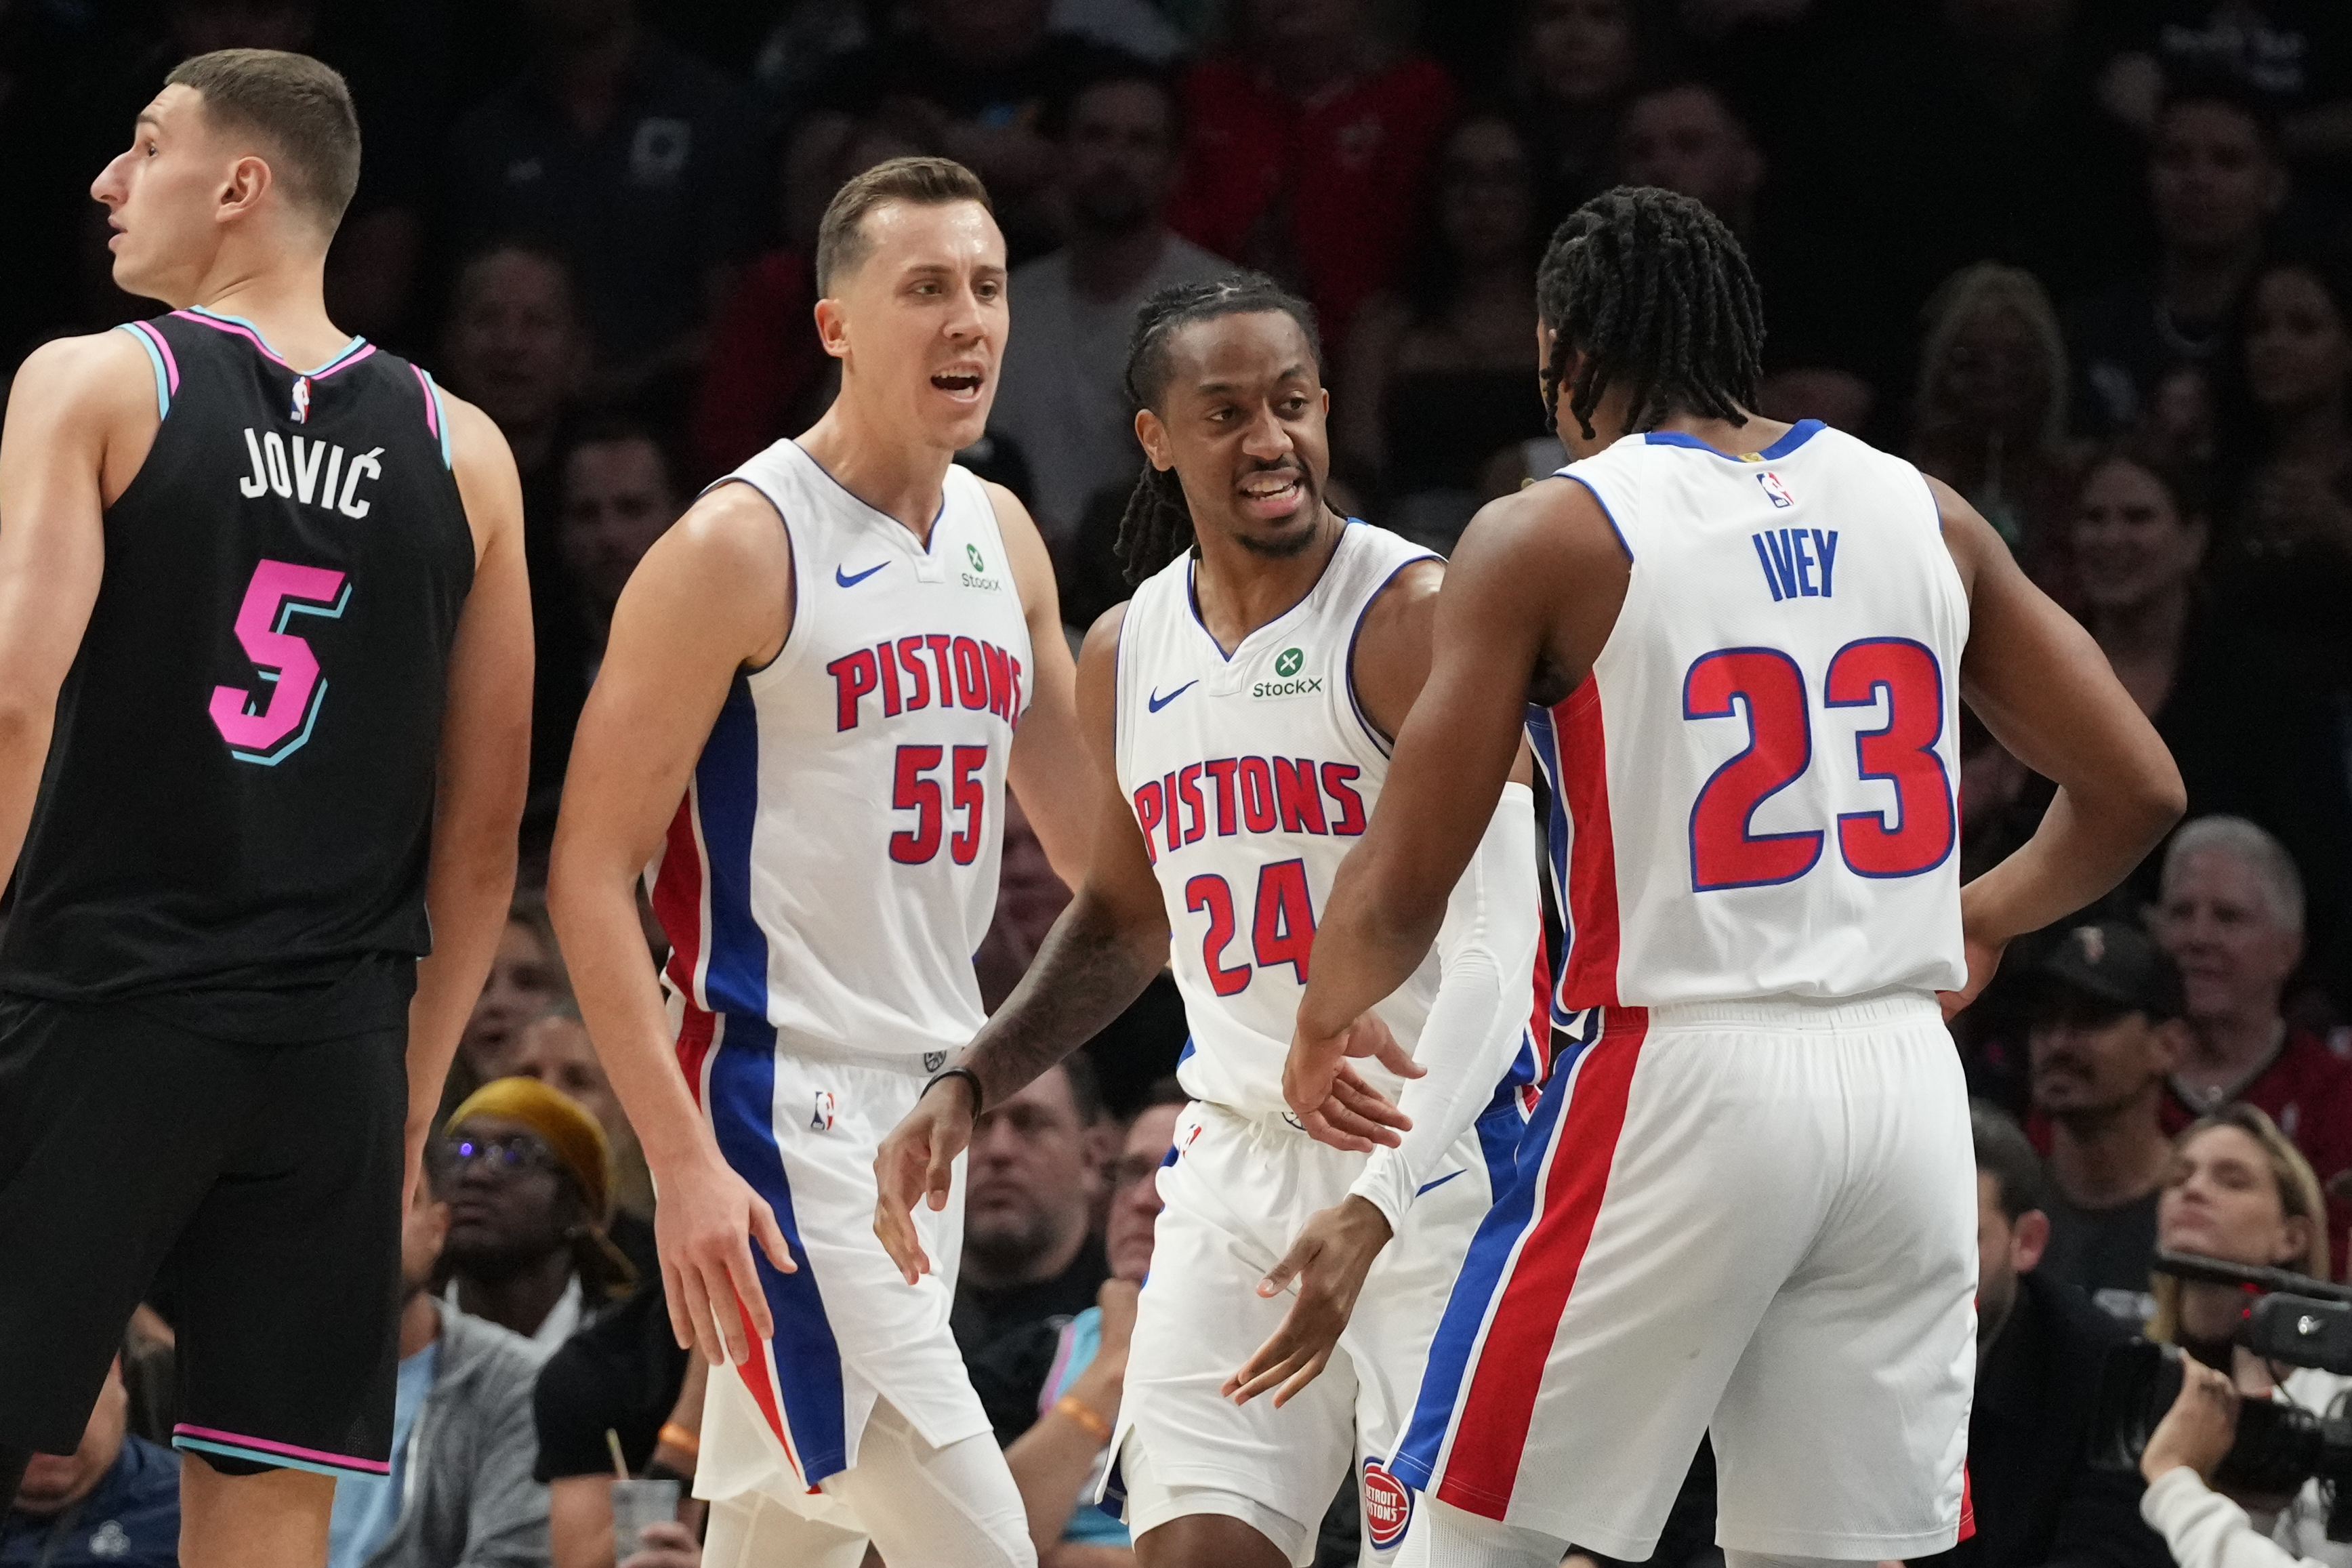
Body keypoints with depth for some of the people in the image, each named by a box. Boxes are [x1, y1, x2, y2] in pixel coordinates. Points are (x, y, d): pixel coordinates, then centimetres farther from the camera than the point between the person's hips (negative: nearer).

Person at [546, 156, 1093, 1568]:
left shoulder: (1004, 540, 11)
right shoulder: (743, 548, -12)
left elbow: (1094, 841, 20)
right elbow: (593, 873, -13)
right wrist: (682, 1160, -21)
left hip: (928, 1112, 8)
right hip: (781, 1115, -8)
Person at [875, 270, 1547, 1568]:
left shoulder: (1413, 618, -13)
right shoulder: (1125, 655, 8)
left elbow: (1495, 947, -20)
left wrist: (1377, 1206, -31)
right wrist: (967, 1089, 11)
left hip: (1435, 1160, -6)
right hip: (1239, 1159, 6)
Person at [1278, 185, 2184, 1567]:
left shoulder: (1549, 539, -4)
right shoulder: (1926, 516, 10)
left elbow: (1402, 895, -4)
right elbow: (2137, 791, 13)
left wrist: (1320, 1035, 16)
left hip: (1679, 1079, -5)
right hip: (1904, 1083, 5)